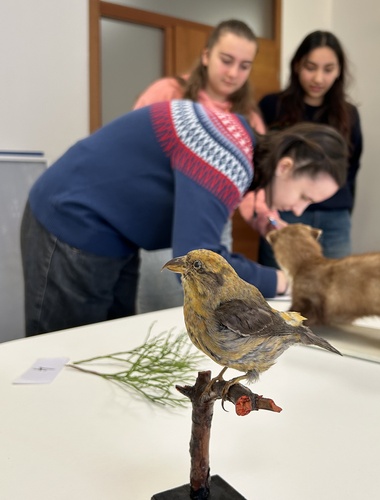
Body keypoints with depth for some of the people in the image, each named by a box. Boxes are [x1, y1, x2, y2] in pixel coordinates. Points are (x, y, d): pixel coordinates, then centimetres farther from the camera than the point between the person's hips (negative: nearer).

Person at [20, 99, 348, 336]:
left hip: (109, 232, 9)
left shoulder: (244, 147, 2)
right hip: (73, 223, -9)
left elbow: (196, 242, 5)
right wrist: (278, 281, -20)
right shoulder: (227, 158, -27)